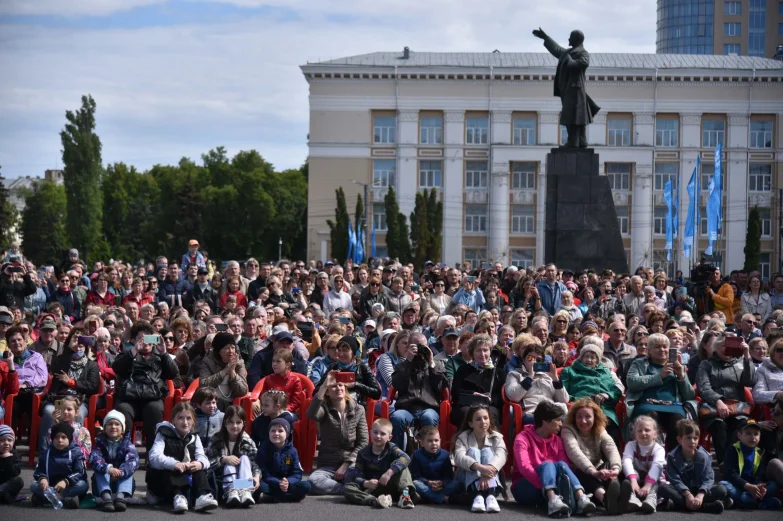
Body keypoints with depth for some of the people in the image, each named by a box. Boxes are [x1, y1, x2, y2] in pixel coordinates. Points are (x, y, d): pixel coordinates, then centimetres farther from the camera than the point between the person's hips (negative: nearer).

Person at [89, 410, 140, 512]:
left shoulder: (127, 444, -3)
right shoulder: (100, 442, -2)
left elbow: (133, 461, -23)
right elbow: (94, 459, -23)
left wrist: (121, 472, -44)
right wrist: (108, 469, -44)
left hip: (122, 482, 0)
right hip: (103, 484, 0)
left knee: (127, 469, -24)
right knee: (99, 469, -24)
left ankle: (121, 496, -49)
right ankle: (106, 497, -47)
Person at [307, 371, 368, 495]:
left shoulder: (358, 410, 7)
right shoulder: (324, 409, 2)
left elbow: (363, 442, 2)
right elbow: (311, 414, -24)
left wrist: (346, 464, -9)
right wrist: (324, 386, -29)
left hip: (351, 463, -1)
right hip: (327, 465, 1)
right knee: (314, 481, -35)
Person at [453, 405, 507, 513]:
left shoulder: (496, 437, 0)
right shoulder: (463, 437, -3)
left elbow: (501, 455, -22)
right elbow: (459, 457, -25)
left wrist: (487, 472, -44)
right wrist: (480, 467, -45)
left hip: (491, 482, 1)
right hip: (468, 483, -1)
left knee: (487, 451, -21)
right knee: (472, 451, -23)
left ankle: (491, 495, -45)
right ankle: (477, 495, -48)